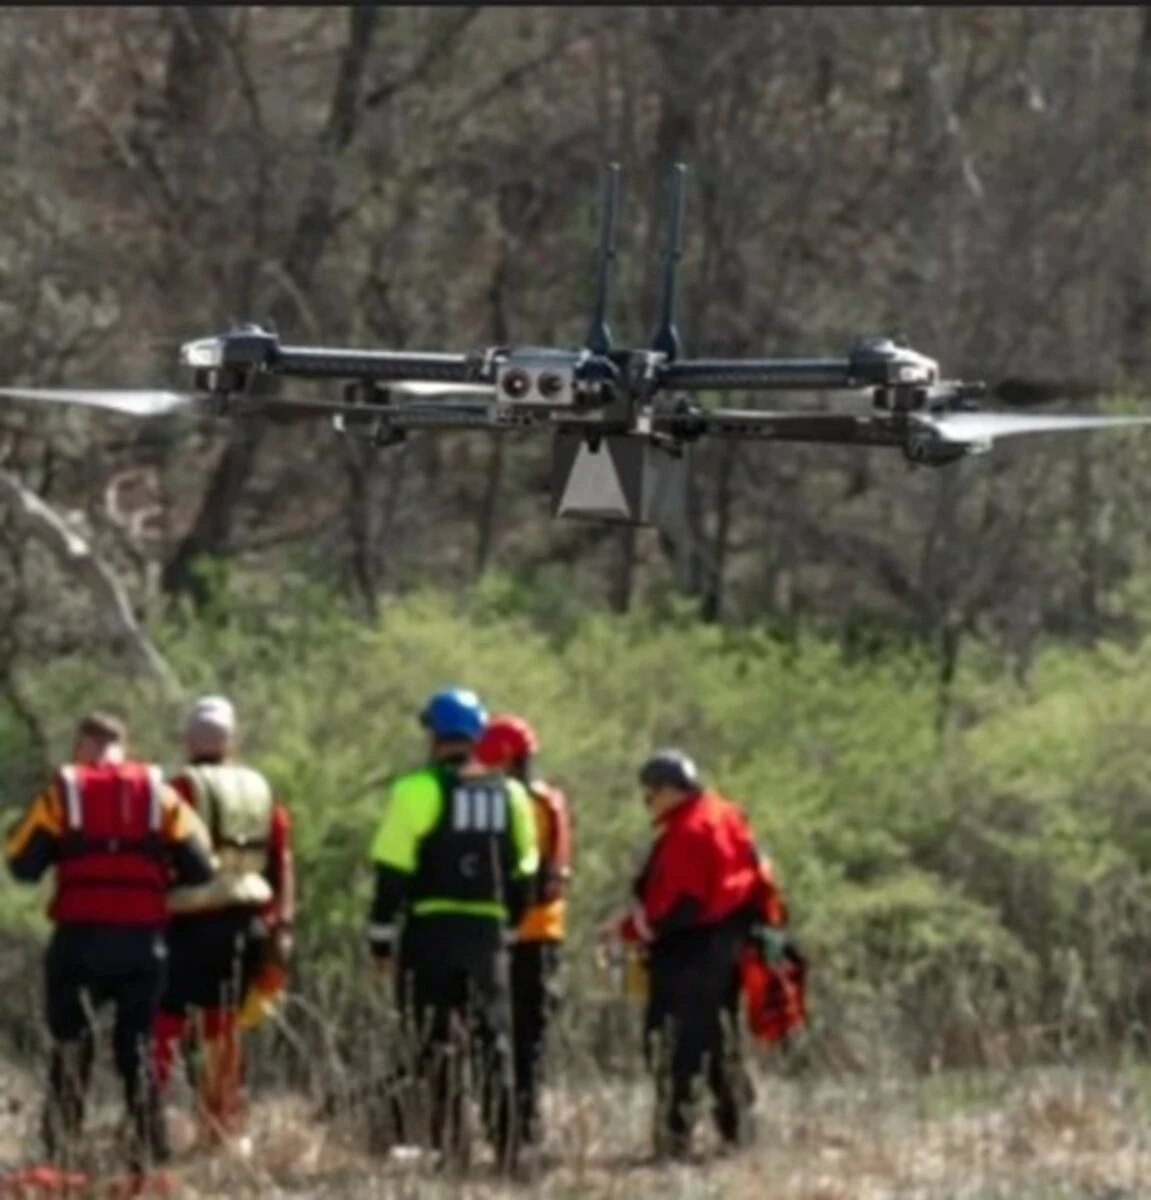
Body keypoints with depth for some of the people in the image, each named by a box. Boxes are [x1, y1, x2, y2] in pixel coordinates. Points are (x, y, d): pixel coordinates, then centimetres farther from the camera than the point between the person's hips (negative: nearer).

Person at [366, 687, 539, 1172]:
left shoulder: (418, 791, -6)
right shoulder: (509, 795, 10)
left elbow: (392, 872, -7)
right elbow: (523, 873, 15)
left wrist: (381, 936, -2)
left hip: (430, 929, -4)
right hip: (488, 930, 4)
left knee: (435, 1042, -1)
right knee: (492, 1038, 9)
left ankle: (446, 1146, -6)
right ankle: (504, 1145, 5)